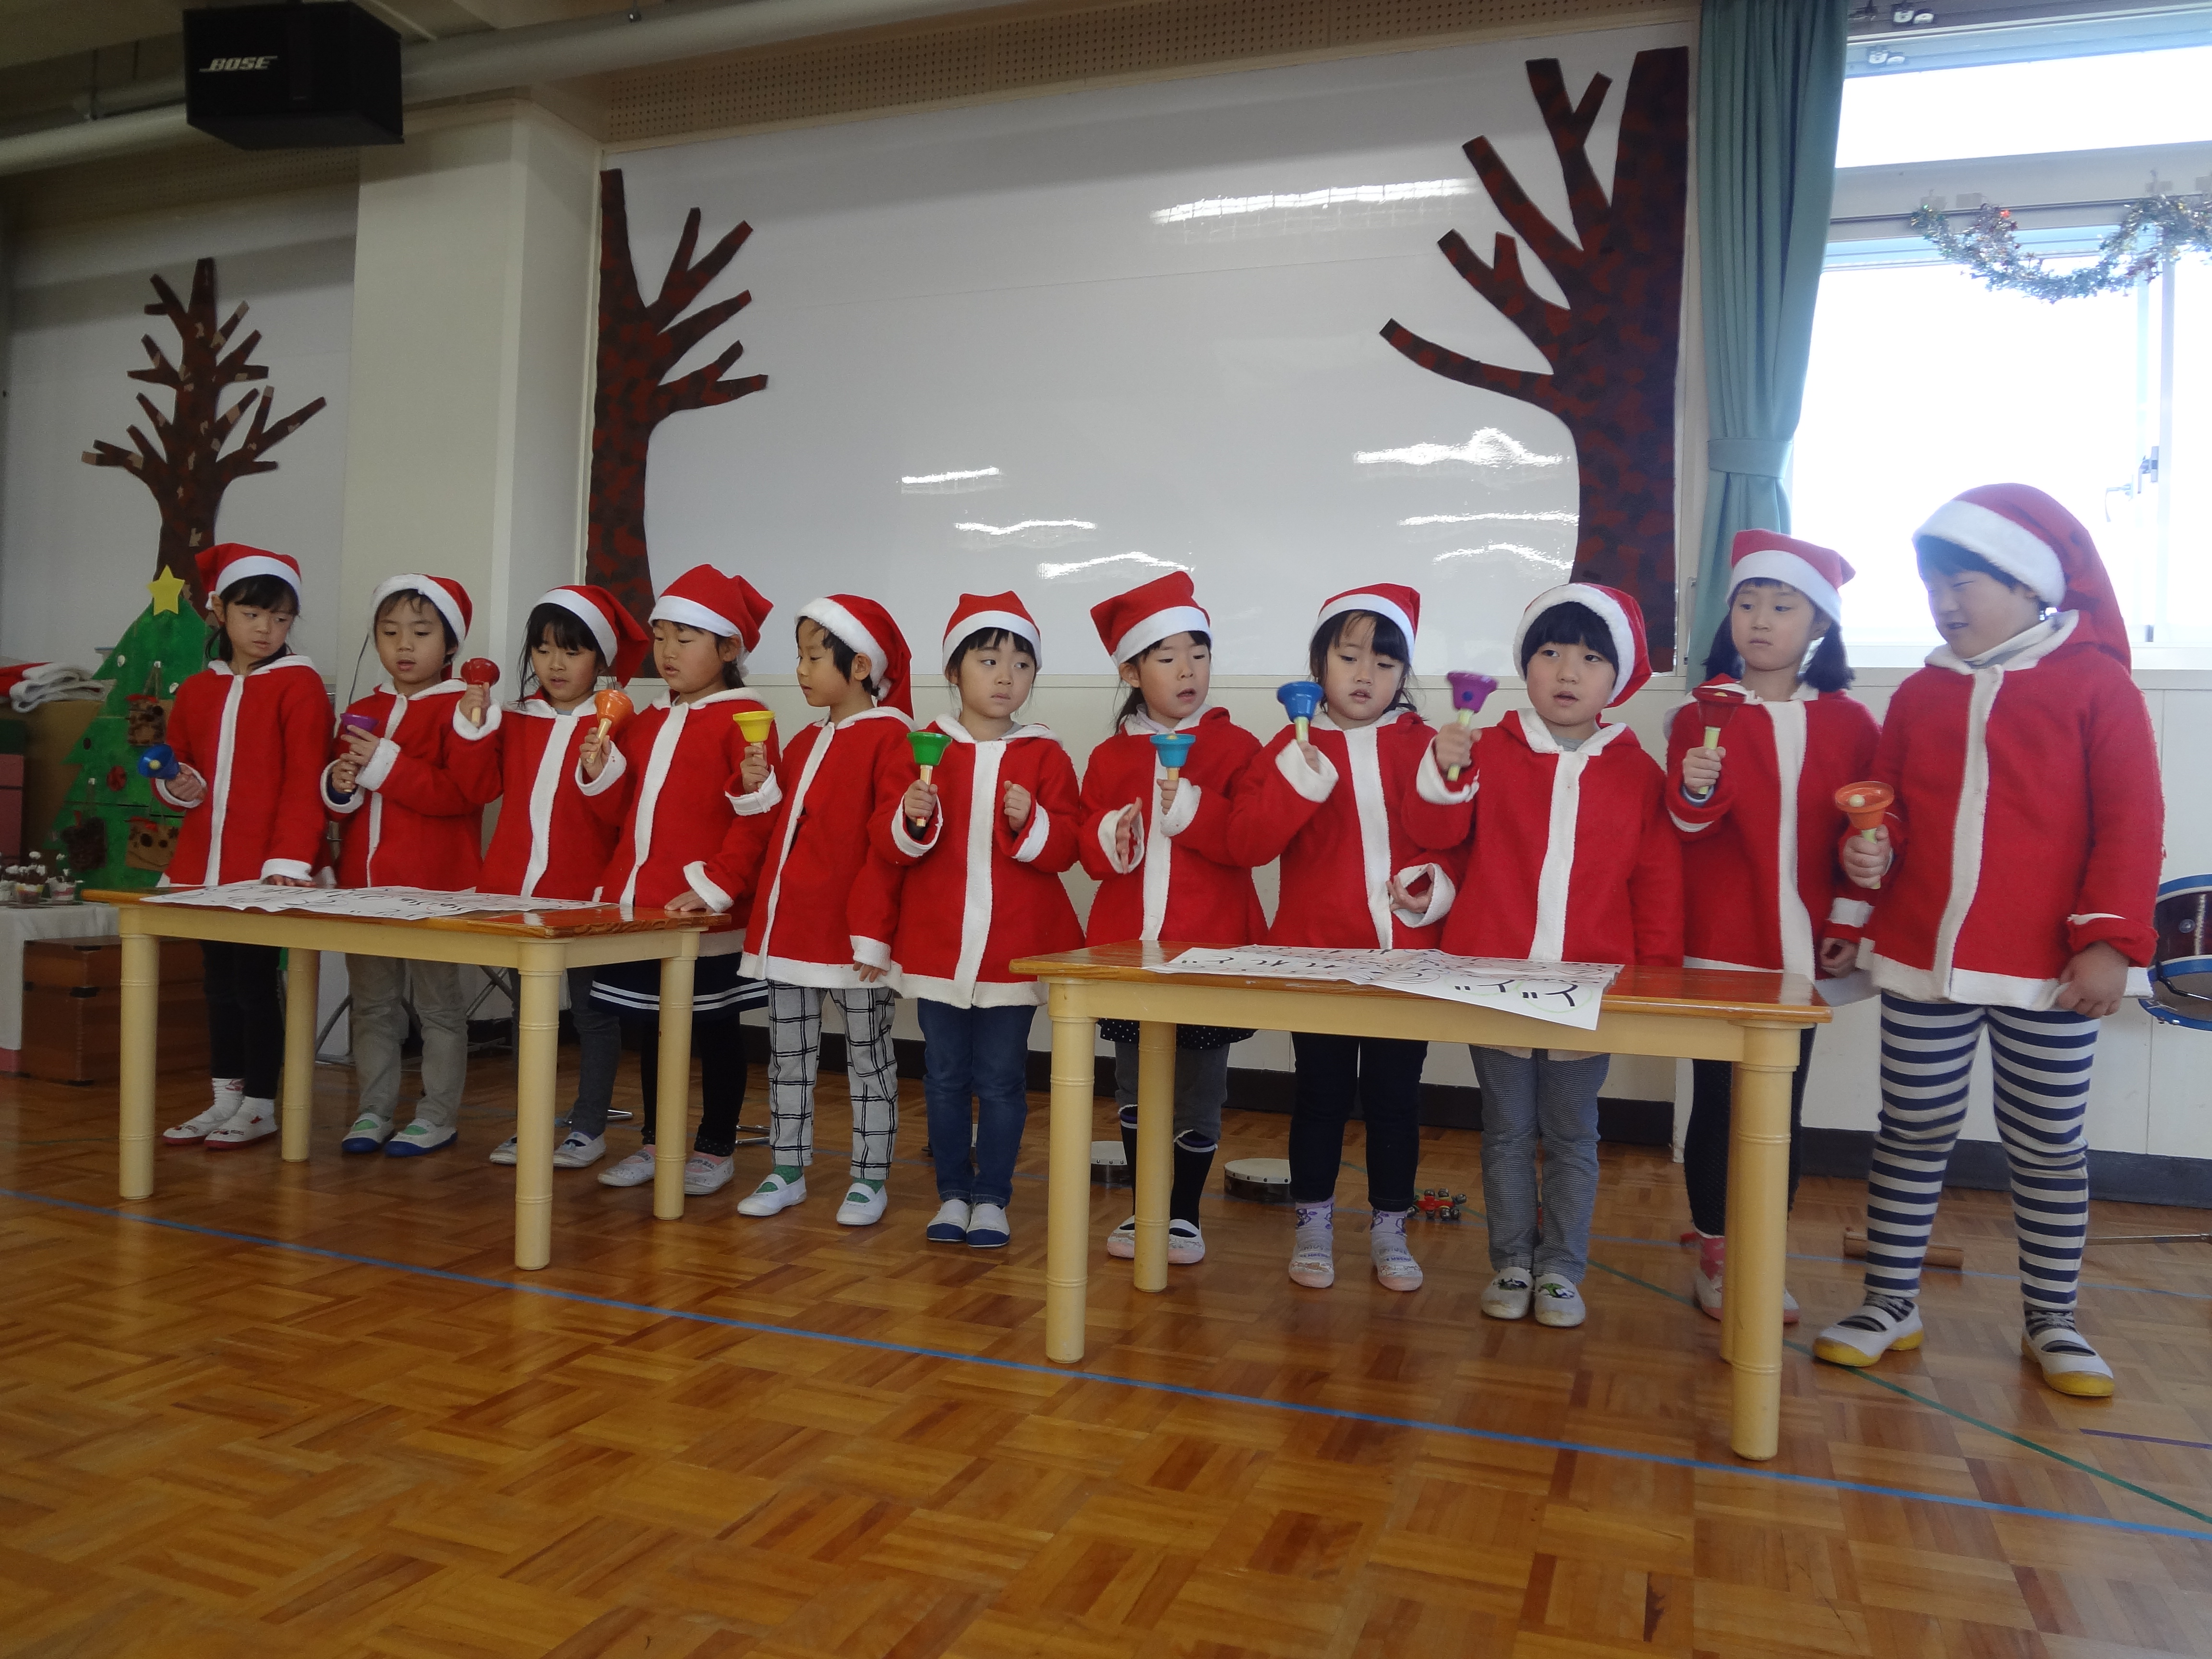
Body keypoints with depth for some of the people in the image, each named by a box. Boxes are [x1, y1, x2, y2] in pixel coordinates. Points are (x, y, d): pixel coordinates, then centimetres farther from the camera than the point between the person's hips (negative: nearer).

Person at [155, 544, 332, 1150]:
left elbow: (304, 781, -14)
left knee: (255, 981, -1)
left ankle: (259, 1105, 12)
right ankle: (225, 1099, 25)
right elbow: (175, 765, 23)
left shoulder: (299, 685, -6)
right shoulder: (197, 690, 13)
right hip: (203, 868, 6)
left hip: (266, 872, -6)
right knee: (219, 982, 14)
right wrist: (175, 787, -1)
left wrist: (289, 861, -22)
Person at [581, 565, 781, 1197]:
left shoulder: (742, 720, -9)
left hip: (705, 911, -7)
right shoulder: (646, 722, 15)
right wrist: (601, 772, 5)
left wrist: (717, 885, -21)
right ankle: (656, 1142, 30)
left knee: (713, 1028, 6)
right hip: (639, 903, 8)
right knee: (649, 1026, 16)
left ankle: (716, 1149, 19)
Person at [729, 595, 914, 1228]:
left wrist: (874, 932, -19)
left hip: (852, 936, -8)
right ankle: (786, 1172, 26)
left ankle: (870, 1180, 16)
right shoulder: (805, 743, 14)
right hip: (788, 926, 8)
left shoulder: (888, 739, -10)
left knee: (868, 1056, 6)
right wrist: (759, 791, 0)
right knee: (788, 1054, 14)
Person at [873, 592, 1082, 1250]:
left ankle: (992, 1199, 19)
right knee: (944, 1076, 10)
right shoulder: (924, 749, 4)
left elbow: (1063, 849, -4)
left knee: (1001, 1079, 5)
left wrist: (1030, 824, -22)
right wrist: (912, 819, -19)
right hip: (937, 944, 2)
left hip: (1014, 947, -1)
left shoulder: (1046, 756, 1)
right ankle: (953, 1194, 24)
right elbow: (886, 844, 1)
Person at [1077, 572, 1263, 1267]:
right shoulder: (1111, 756, 6)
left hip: (1210, 948, -3)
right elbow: (1090, 850, 6)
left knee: (1198, 1095, 7)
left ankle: (1184, 1216, 23)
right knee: (1134, 1093, 13)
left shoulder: (1234, 746, -2)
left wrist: (1191, 809, -22)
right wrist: (1109, 838, -16)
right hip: (1127, 948, 3)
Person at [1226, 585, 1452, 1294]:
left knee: (1396, 1095, 10)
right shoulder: (1293, 747, 1)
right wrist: (1298, 780, -22)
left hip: (1408, 954, 1)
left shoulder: (1424, 746, 4)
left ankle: (1390, 1229, 25)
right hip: (1317, 951, -1)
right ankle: (1313, 1226, 25)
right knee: (1322, 1093, 9)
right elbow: (1245, 844, -11)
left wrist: (1441, 882, -11)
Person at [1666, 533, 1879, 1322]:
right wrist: (1695, 792, -26)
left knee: (1783, 1108, 10)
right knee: (1717, 1102, 5)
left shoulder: (1849, 723, 3)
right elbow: (1681, 831, -6)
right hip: (1718, 946, -2)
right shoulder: (1703, 714, -1)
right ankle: (1714, 1255, 19)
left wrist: (1851, 920, 0)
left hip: (1804, 948, 2)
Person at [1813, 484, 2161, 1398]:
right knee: (1913, 1133, 10)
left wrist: (2110, 937, -12)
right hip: (1922, 963, 3)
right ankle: (1890, 1304, 23)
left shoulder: (2095, 684, -3)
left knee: (2047, 1146, 10)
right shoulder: (1918, 695, 9)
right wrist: (1872, 849, -7)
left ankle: (2051, 1320, 27)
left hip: (2050, 973, -3)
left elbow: (2130, 824, -6)